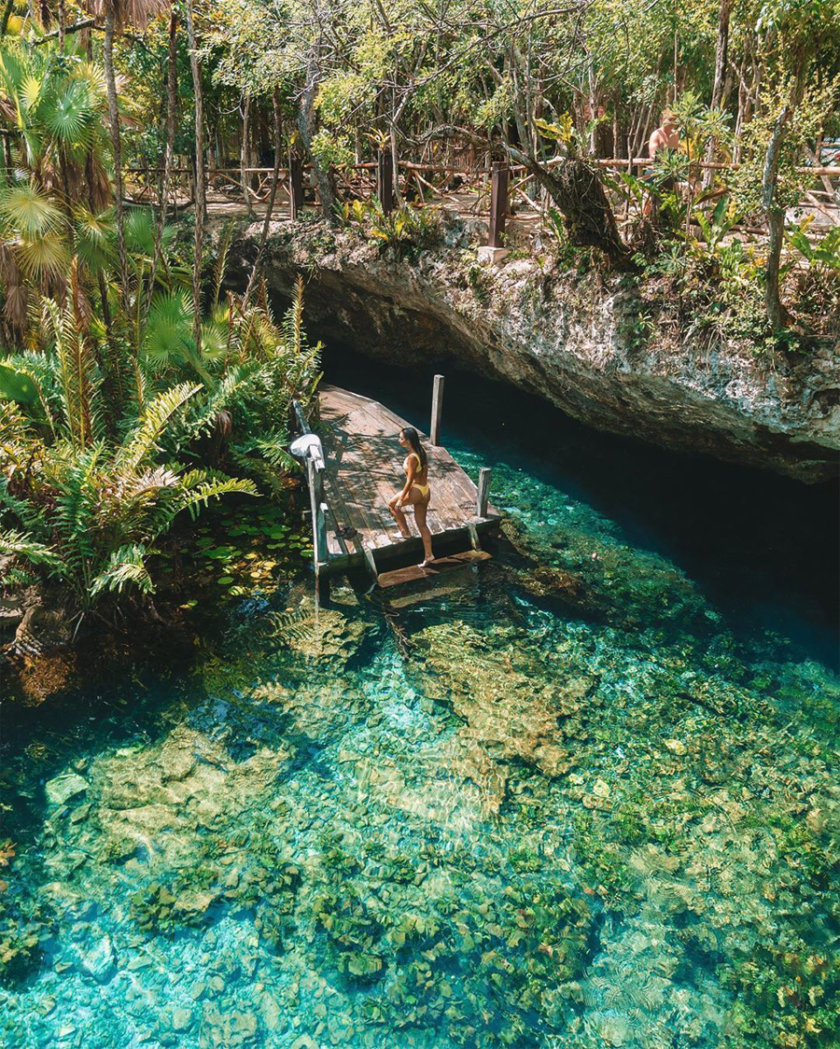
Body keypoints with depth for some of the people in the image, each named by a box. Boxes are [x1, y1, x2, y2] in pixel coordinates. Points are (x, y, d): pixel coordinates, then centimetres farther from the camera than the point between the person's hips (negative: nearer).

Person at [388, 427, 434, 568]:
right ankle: (428, 555, 20)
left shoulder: (412, 458, -23)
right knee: (422, 525, 16)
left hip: (416, 491, -9)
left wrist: (401, 499, -16)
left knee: (392, 505, 17)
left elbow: (410, 481, -22)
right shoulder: (421, 451, 4)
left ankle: (406, 532, 22)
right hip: (425, 491, 9)